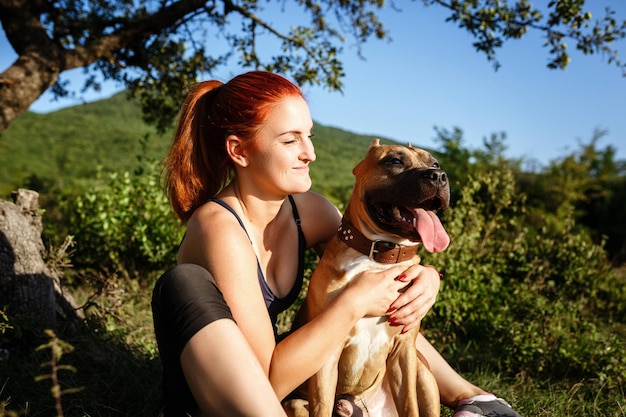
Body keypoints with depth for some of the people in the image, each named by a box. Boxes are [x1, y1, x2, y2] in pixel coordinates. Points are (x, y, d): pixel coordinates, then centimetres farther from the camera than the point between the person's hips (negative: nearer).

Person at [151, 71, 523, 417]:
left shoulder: (308, 211, -6)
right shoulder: (222, 230, -27)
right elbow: (267, 380, -28)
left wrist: (424, 278, -18)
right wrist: (352, 305, -31)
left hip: (284, 379, 7)